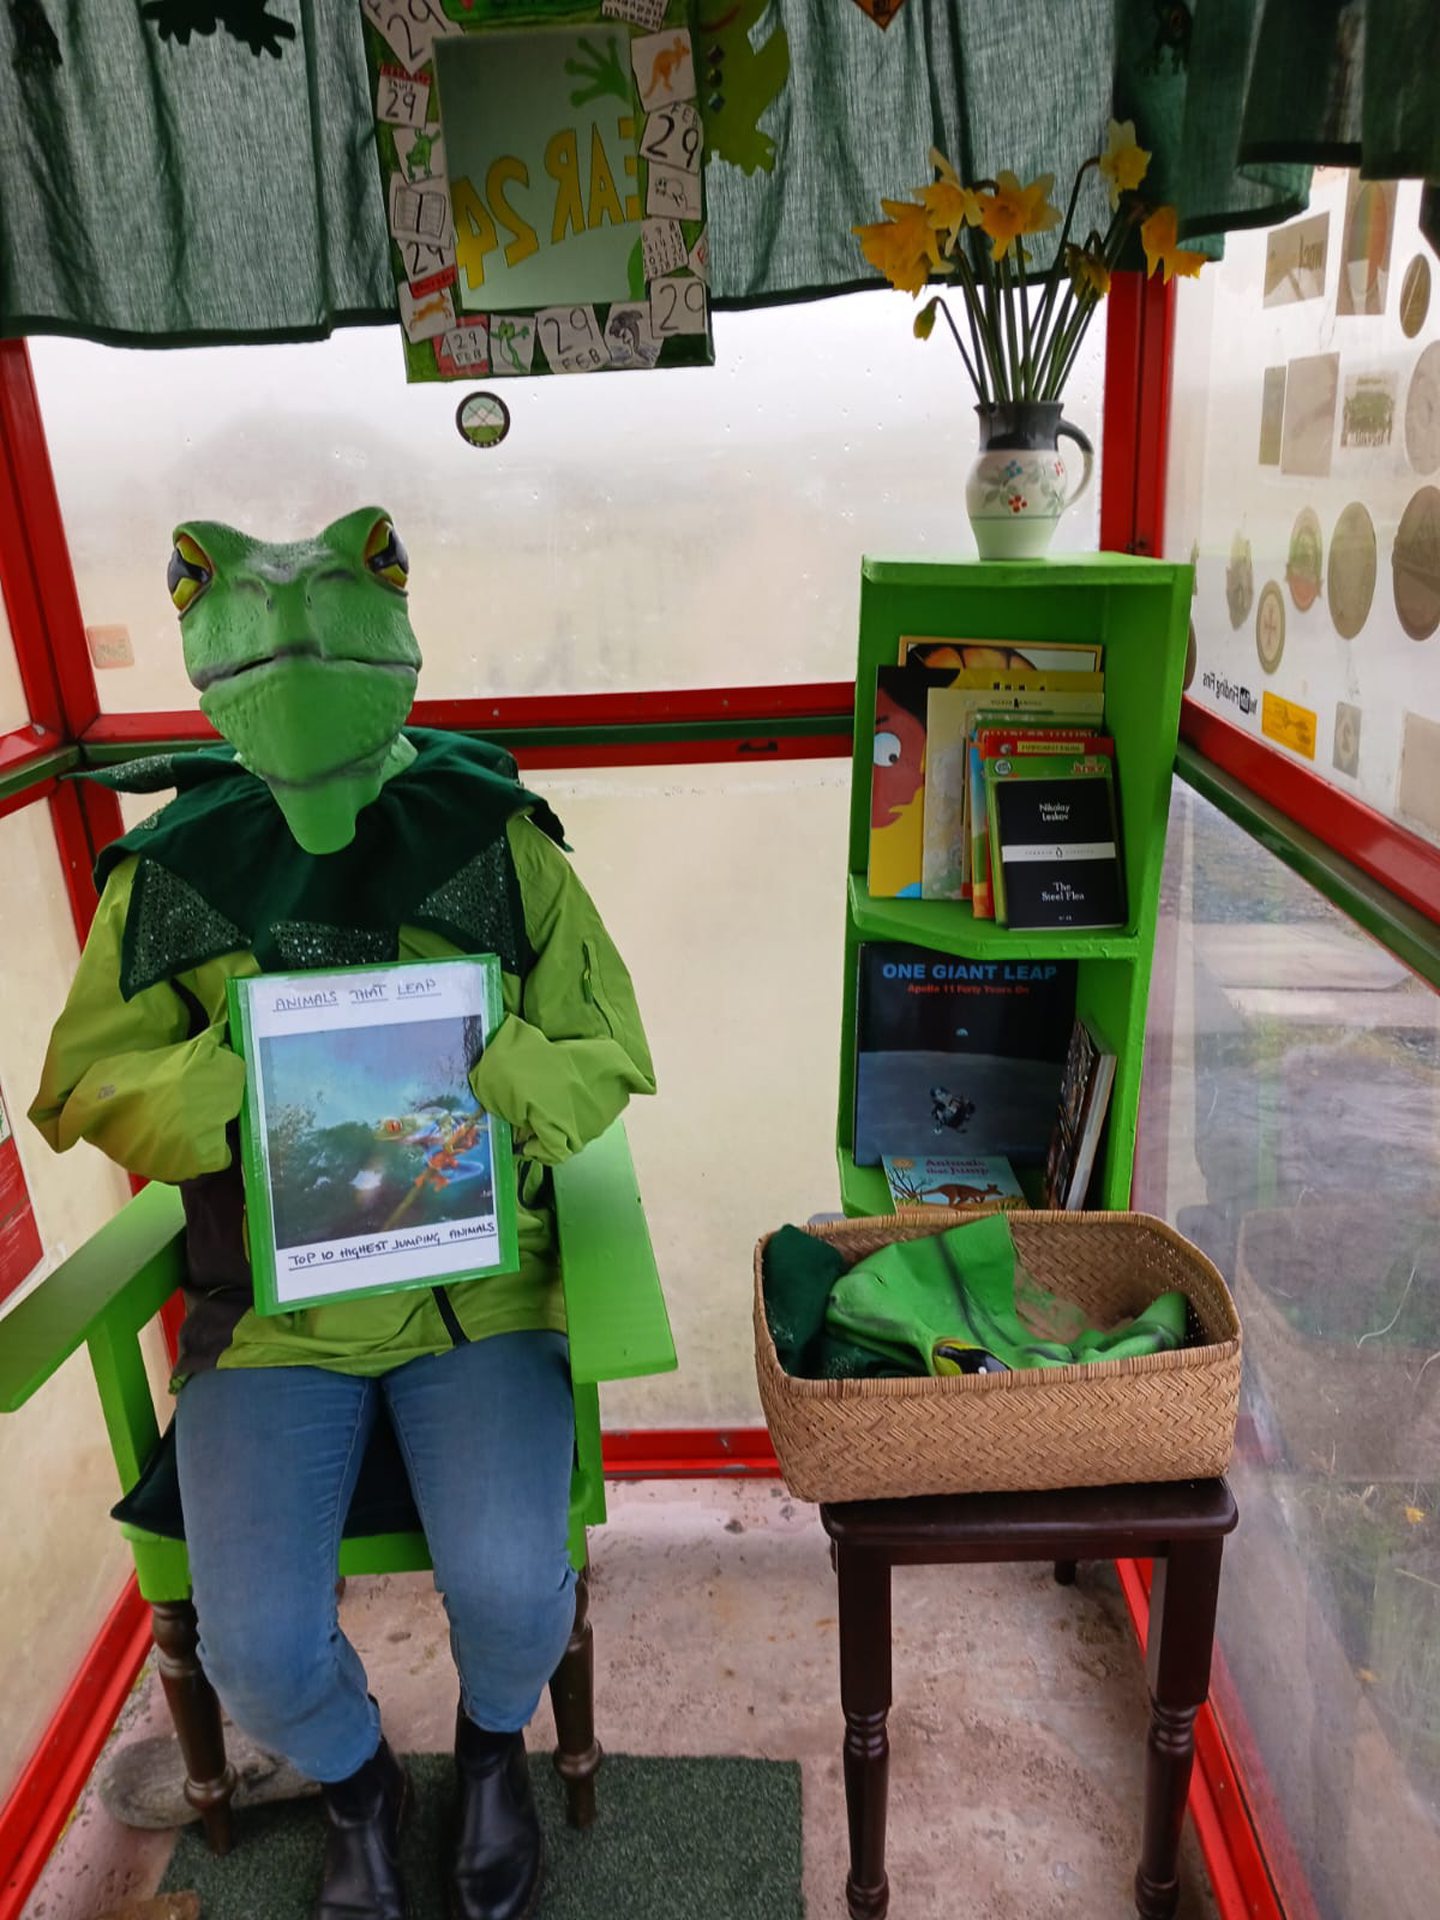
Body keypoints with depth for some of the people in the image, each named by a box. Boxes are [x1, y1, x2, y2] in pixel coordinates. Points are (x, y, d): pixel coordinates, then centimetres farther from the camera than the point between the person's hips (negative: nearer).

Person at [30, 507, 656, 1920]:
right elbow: (82, 1088, 6)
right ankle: (355, 1782, 30)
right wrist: (234, 1086, -15)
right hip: (271, 1309, 1)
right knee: (260, 1650, -12)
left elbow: (609, 1055, 3)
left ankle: (493, 1744, 25)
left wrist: (491, 1073, -20)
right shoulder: (167, 873, 1)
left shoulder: (496, 842, -1)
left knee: (510, 1587, -18)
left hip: (481, 1291, 0)